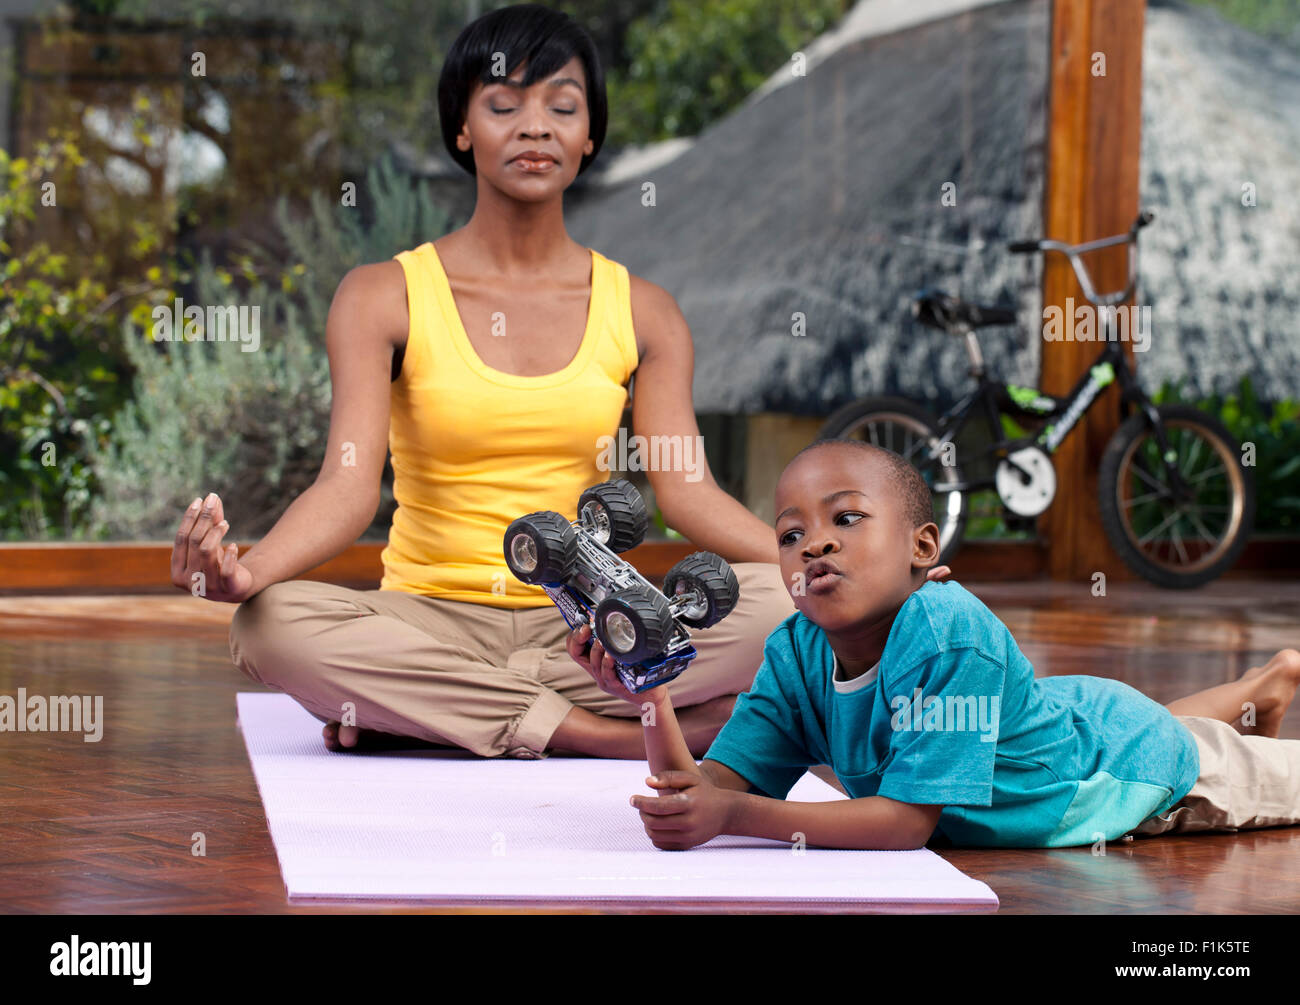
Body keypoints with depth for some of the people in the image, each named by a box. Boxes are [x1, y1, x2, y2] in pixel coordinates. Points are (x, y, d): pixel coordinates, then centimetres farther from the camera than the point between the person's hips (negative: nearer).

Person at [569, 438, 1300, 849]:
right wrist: (652, 698, -47)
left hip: (1139, 766, -6)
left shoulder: (948, 635, -44)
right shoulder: (795, 653, -25)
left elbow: (907, 821, -45)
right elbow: (713, 789, -29)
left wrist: (735, 814, -53)